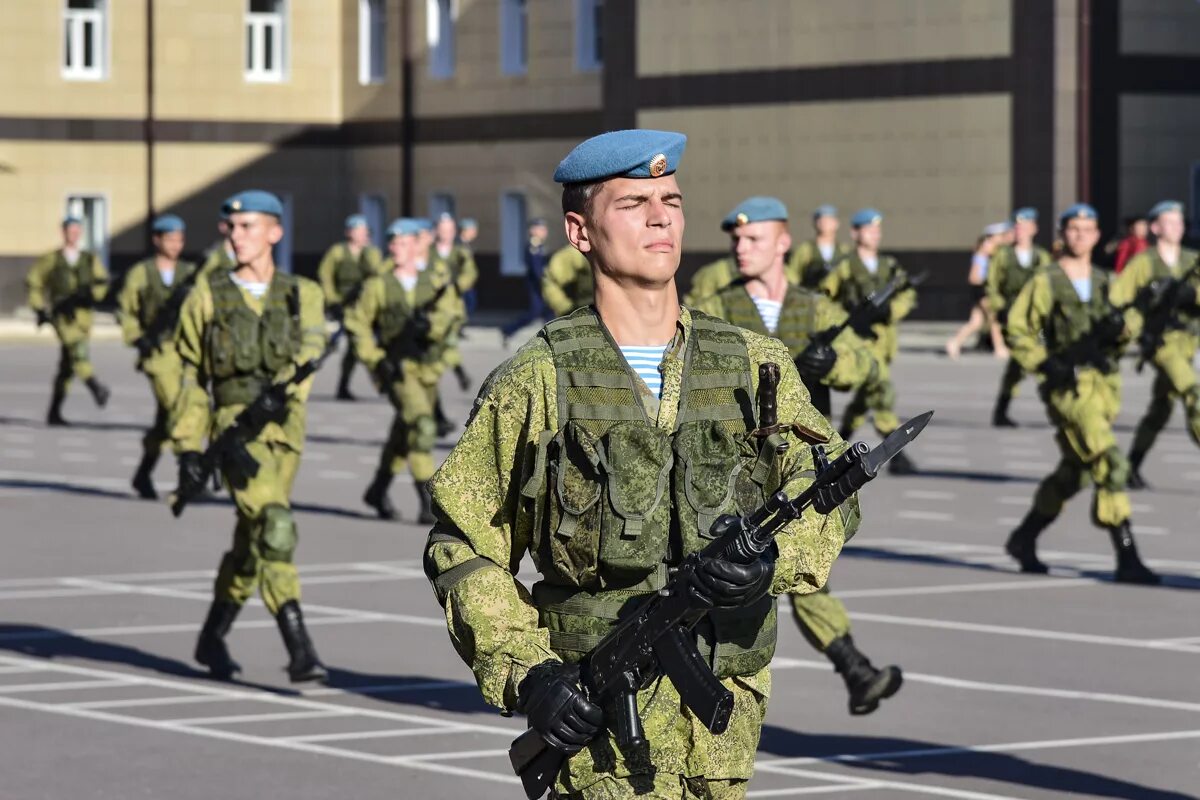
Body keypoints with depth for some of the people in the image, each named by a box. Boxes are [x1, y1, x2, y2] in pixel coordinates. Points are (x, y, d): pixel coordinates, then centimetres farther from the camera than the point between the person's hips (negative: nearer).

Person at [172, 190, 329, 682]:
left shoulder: (303, 295, 10)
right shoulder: (208, 295, 7)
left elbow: (308, 351, -6)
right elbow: (190, 374, 8)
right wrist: (187, 447, 2)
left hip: (284, 425, 3)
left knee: (252, 540, 12)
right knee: (274, 527, -20)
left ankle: (212, 640, 31)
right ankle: (299, 650, -24)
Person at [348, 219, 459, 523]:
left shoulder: (437, 283, 4)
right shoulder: (378, 286, -1)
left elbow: (449, 315, -10)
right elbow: (356, 321, 0)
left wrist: (431, 323, -32)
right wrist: (375, 359, -10)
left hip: (427, 369, 4)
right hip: (396, 369, -4)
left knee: (405, 433, 17)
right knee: (422, 426, -23)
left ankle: (378, 490, 38)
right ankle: (428, 501, -21)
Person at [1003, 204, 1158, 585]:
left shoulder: (1104, 282, 14)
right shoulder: (1046, 282, -2)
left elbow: (1122, 335, 18)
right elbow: (1018, 330, -2)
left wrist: (1118, 328, -6)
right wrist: (1046, 364, -14)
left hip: (1104, 383, 7)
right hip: (1069, 385, -7)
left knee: (1072, 474, 15)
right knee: (1110, 465, -18)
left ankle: (1024, 540, 33)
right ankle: (1127, 560, -18)